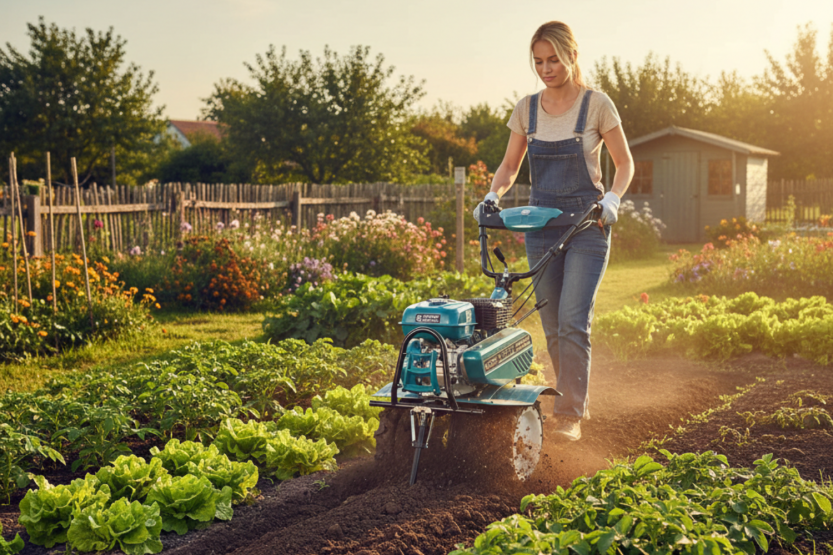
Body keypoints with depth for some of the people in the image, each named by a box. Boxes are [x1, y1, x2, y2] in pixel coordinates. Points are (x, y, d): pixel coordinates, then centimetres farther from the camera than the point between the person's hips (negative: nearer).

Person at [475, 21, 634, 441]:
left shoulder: (596, 105, -5)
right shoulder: (526, 109, 6)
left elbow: (624, 163, 1)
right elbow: (510, 165, 13)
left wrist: (612, 198, -16)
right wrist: (494, 193, -6)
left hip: (587, 223, -4)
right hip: (541, 223, 4)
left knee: (573, 319, -15)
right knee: (552, 325, 7)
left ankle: (570, 413, -9)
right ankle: (575, 399, 23)